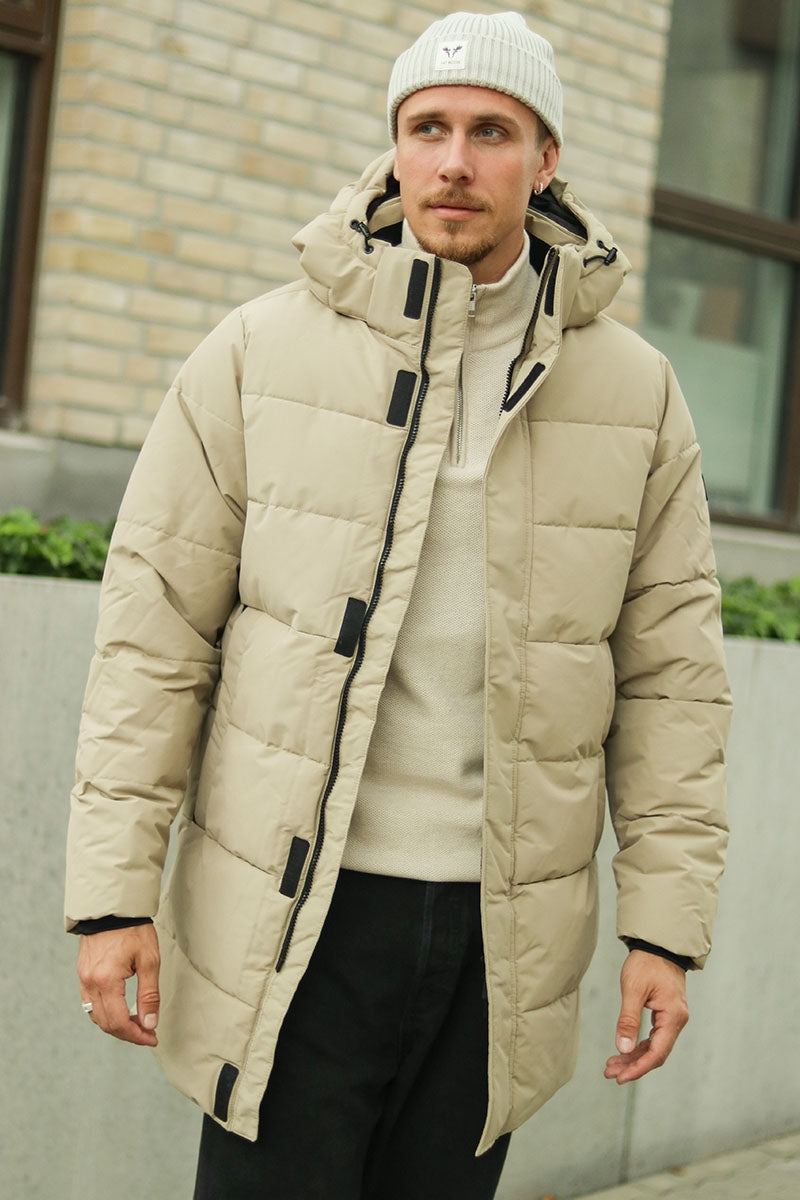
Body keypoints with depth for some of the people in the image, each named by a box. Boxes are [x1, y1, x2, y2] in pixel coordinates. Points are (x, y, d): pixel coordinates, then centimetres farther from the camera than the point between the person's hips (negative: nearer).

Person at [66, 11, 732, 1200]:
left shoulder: (635, 392, 3)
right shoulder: (261, 355, -2)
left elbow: (672, 678, 4)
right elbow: (156, 634, -2)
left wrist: (667, 925, 0)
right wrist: (115, 892, -6)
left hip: (503, 928, 2)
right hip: (292, 916, -2)